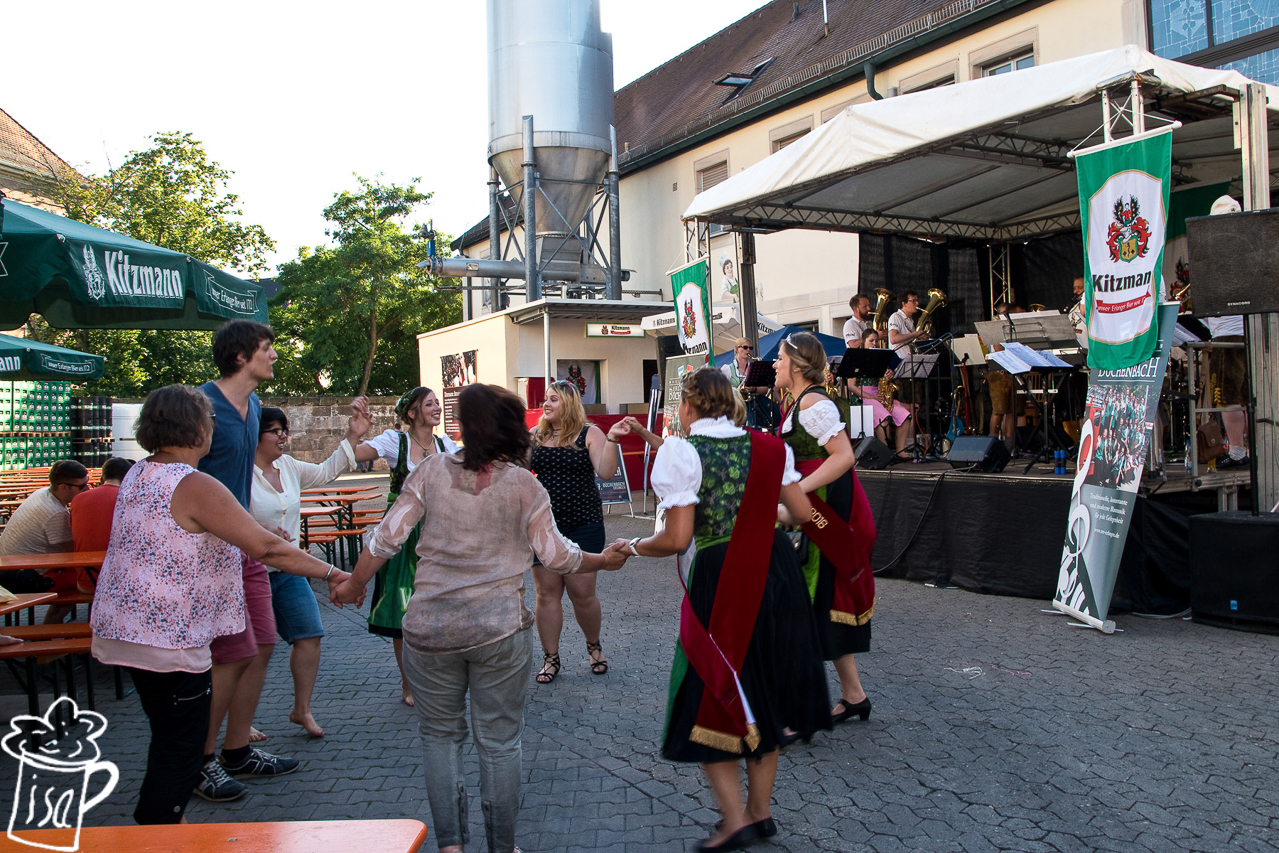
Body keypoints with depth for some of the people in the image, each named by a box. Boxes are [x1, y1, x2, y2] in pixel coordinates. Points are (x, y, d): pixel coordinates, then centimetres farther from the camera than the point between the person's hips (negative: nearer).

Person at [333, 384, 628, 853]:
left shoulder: (432, 470, -3)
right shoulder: (522, 484, -5)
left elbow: (387, 537, -1)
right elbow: (556, 555, 0)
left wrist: (354, 584, 15)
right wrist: (605, 560, 18)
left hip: (430, 628, 1)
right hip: (499, 629, -1)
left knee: (440, 734, 17)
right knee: (499, 741, 12)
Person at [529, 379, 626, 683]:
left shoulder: (589, 434, -5)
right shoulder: (535, 435, 7)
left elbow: (606, 471, -16)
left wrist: (611, 440, -29)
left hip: (582, 525, -3)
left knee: (582, 592, 2)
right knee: (547, 592, 6)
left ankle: (594, 646, 30)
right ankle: (551, 658, 19)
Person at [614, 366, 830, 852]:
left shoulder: (681, 452, -10)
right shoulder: (766, 447, 5)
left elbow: (678, 539, -15)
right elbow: (802, 512, 7)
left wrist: (636, 546, 4)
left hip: (720, 580, -6)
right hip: (775, 571, 6)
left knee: (712, 699, 10)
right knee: (766, 692, 18)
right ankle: (760, 810, 30)